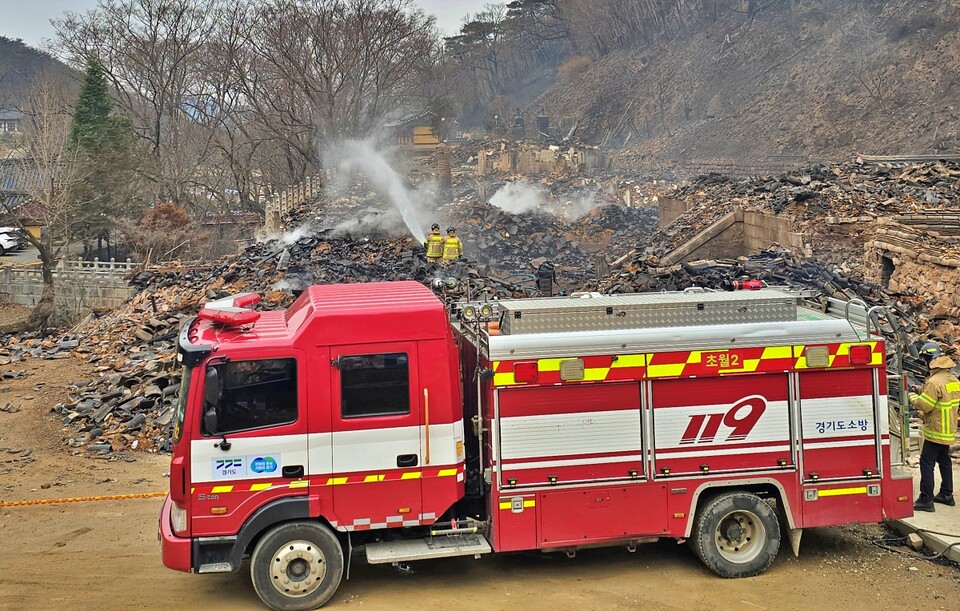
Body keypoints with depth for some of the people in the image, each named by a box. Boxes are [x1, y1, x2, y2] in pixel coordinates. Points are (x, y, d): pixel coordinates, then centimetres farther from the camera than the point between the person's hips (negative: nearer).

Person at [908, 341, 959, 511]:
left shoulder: (934, 382, -23)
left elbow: (923, 405, -22)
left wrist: (912, 395, -4)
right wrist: (920, 390, 9)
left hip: (936, 432, -9)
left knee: (926, 463, -6)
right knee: (944, 460, 20)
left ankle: (926, 500, -6)